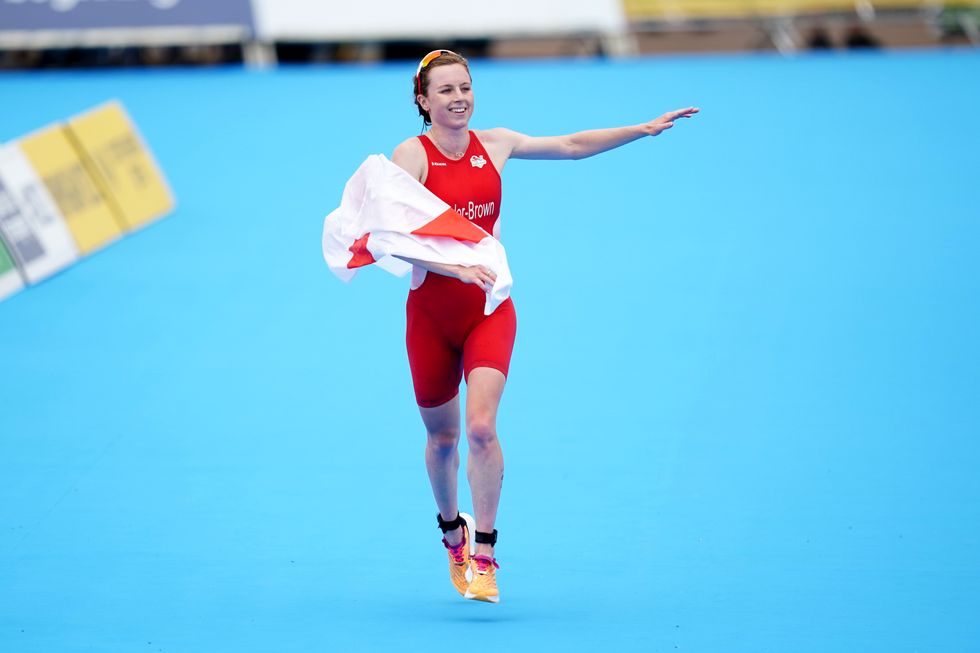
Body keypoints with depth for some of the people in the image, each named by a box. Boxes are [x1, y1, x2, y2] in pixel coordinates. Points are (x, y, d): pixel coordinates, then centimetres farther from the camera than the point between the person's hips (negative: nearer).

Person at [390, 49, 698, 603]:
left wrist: (645, 128, 7)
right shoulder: (412, 155, -11)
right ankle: (453, 529, 41)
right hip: (431, 313, -1)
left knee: (481, 428, -18)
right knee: (443, 437, 13)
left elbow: (572, 146, 12)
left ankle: (485, 557, -11)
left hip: (489, 309, 1)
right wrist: (456, 267, -35)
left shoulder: (493, 145, 2)